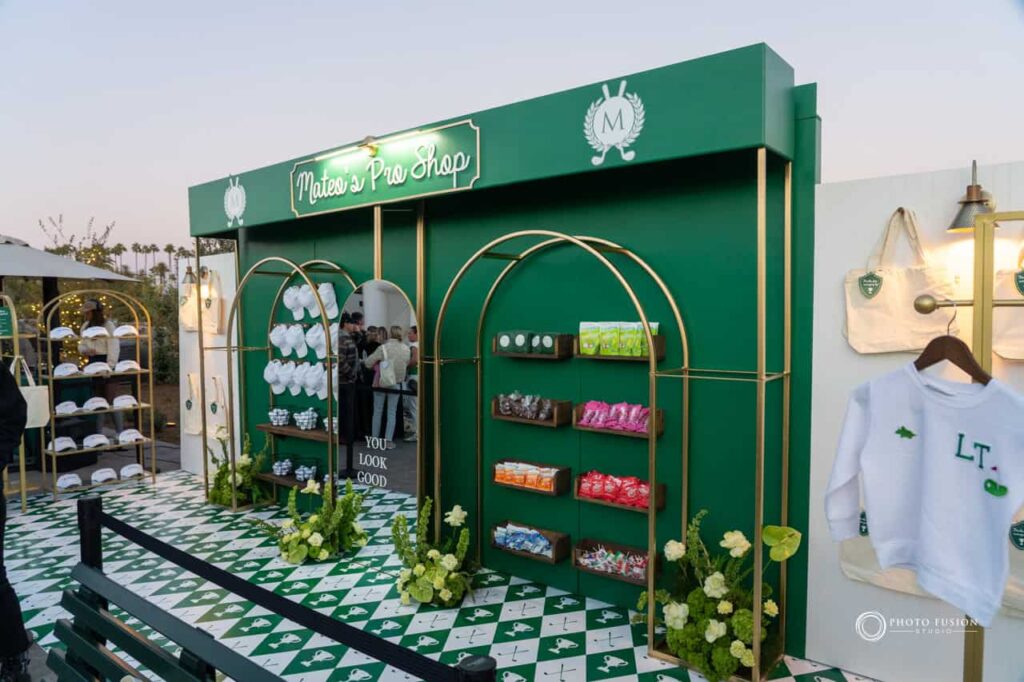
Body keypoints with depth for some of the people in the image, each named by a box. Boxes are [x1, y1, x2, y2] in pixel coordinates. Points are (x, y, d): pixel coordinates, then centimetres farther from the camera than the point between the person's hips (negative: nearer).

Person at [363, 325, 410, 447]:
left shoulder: (383, 348, -16)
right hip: (396, 384, 2)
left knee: (377, 411, 12)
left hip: (380, 383, -2)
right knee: (392, 412, 10)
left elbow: (368, 362, -11)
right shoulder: (406, 349, -7)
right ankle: (389, 440, 7)